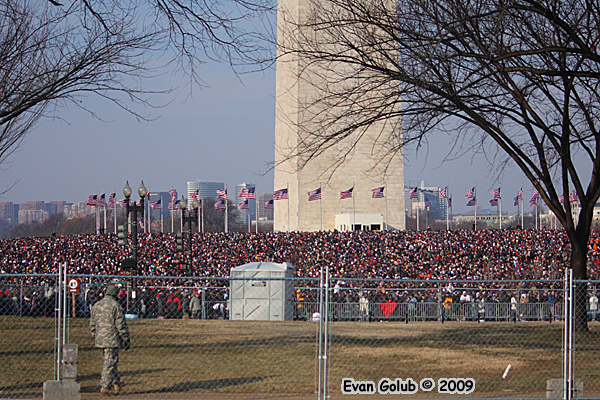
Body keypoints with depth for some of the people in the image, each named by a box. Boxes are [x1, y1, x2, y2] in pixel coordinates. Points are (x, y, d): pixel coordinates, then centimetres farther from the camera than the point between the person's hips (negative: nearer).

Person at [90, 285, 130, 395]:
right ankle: (104, 387, -4)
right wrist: (126, 340, -6)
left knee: (109, 362, 16)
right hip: (112, 339, -7)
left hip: (100, 339, 7)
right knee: (110, 363, -2)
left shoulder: (96, 305, 10)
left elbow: (92, 324, 17)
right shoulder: (115, 305, -11)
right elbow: (121, 325, -12)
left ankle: (117, 384, 22)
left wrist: (95, 336, 27)